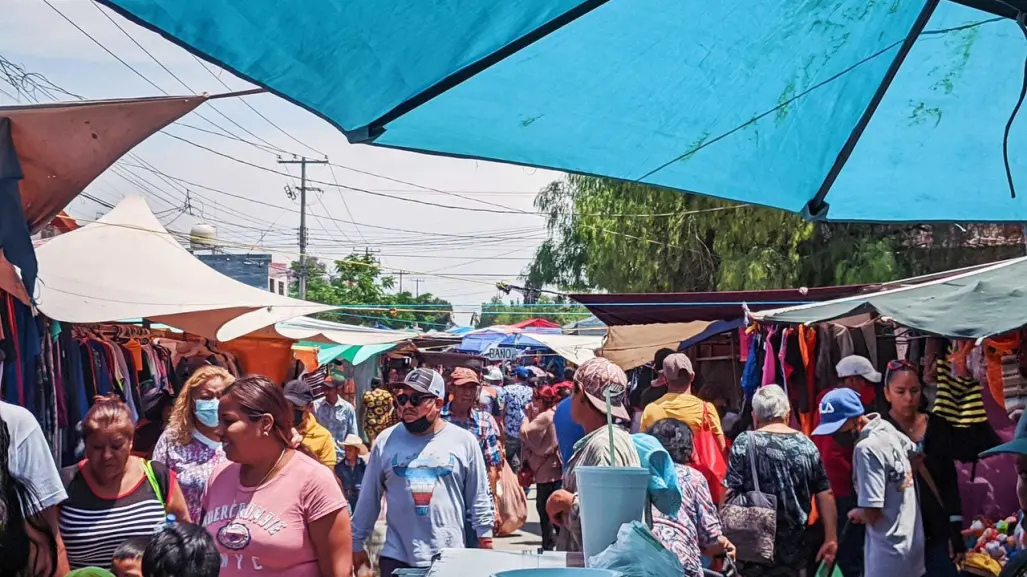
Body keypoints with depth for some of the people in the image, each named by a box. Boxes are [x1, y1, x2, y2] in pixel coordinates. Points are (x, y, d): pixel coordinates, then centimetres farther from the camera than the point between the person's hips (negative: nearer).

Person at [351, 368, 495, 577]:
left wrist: (485, 542, 2)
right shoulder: (386, 441, 2)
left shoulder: (464, 441, 0)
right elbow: (369, 498, 8)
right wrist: (357, 544, 9)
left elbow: (480, 500, 4)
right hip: (397, 558, 1)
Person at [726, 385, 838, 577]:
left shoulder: (744, 443, -7)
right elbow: (825, 494, 2)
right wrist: (831, 538, 6)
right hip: (794, 549, 3)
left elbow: (730, 493, -11)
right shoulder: (806, 445, 3)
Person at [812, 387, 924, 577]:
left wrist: (855, 514, -2)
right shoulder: (889, 430, 5)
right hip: (909, 542, 9)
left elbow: (871, 513, -25)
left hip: (889, 551, -9)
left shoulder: (867, 448, -22)